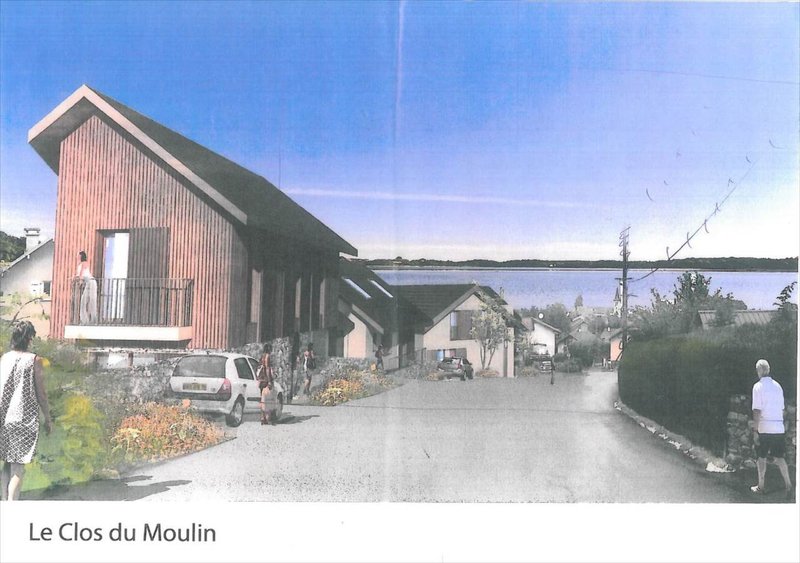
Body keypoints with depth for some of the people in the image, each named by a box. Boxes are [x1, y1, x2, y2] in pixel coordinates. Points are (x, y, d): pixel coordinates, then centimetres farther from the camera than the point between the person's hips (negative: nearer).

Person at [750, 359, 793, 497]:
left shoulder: (758, 386, -10)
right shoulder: (777, 386, 7)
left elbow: (757, 411, -14)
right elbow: (782, 409, 13)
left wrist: (755, 430, -10)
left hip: (764, 429, -5)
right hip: (779, 428, 5)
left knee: (762, 457, 7)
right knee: (779, 457, 12)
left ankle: (761, 487, 14)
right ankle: (788, 485, 4)